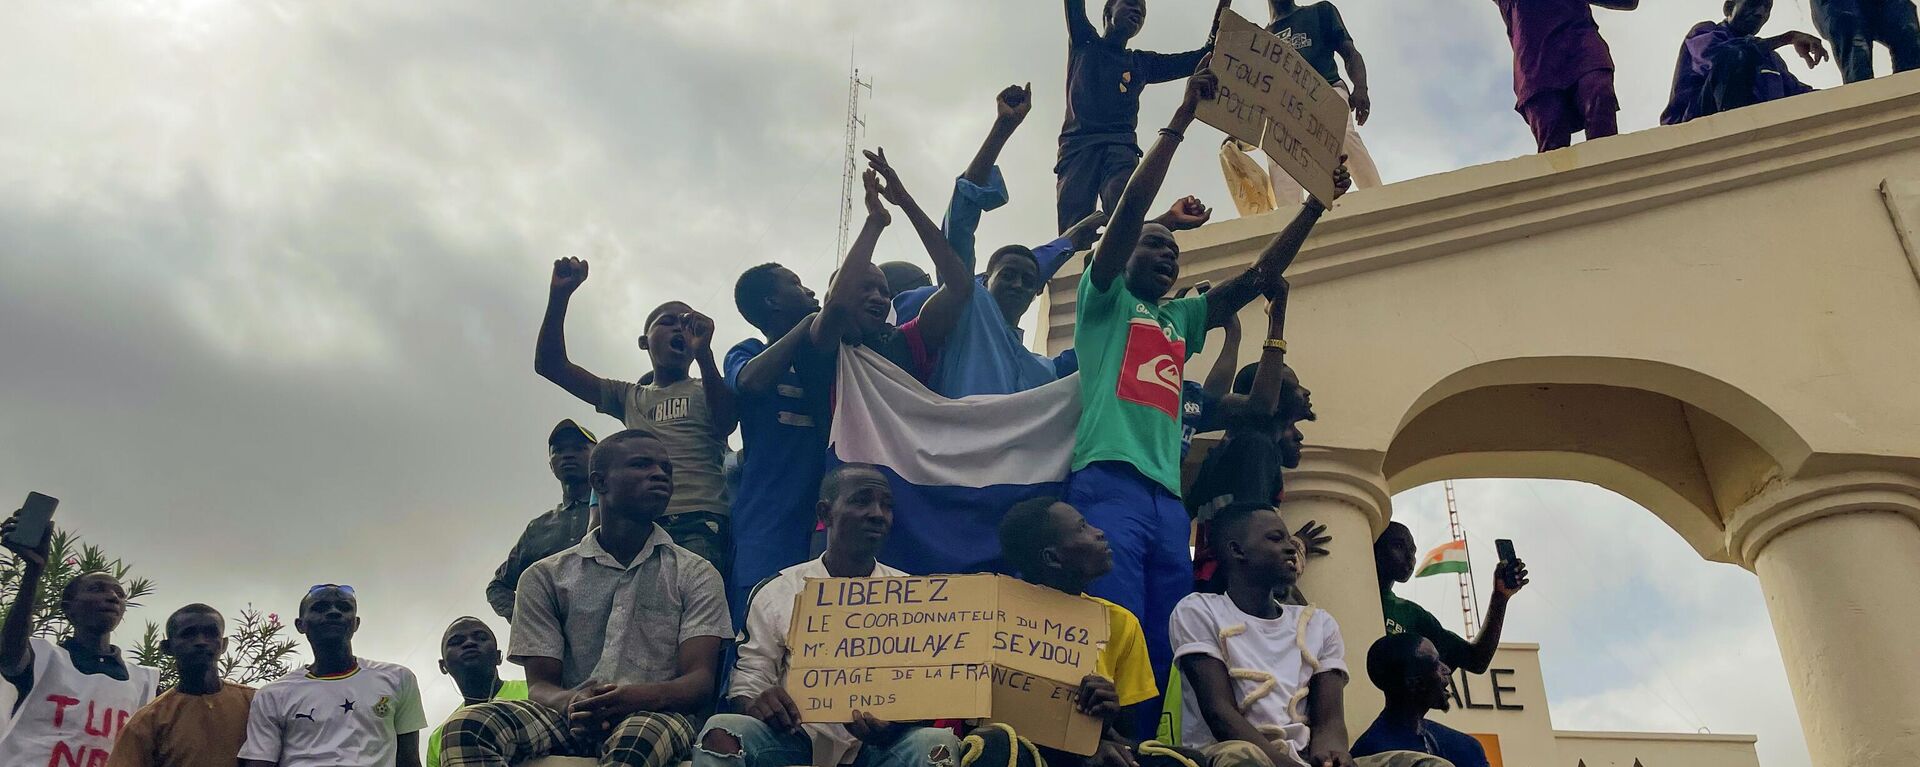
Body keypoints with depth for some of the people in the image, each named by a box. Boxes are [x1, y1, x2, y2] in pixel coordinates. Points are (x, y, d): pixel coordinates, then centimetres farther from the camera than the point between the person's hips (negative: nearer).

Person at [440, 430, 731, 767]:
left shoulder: (696, 575, 12)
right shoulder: (545, 577, 16)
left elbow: (700, 683, 0)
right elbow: (539, 685, 9)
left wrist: (637, 698, -24)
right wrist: (571, 702, -18)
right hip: (572, 722, 2)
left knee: (638, 736, -40)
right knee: (466, 725, -30)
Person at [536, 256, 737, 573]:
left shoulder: (707, 391, 20)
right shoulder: (629, 397, 27)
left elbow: (726, 423, -5)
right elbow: (549, 364, 22)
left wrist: (704, 353, -19)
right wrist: (559, 295, 9)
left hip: (701, 524, -3)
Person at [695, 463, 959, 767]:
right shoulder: (777, 592, 8)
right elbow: (746, 683, 8)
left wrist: (894, 724, -20)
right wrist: (755, 705, -19)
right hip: (796, 738, 0)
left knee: (939, 742, -32)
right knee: (723, 730, -30)